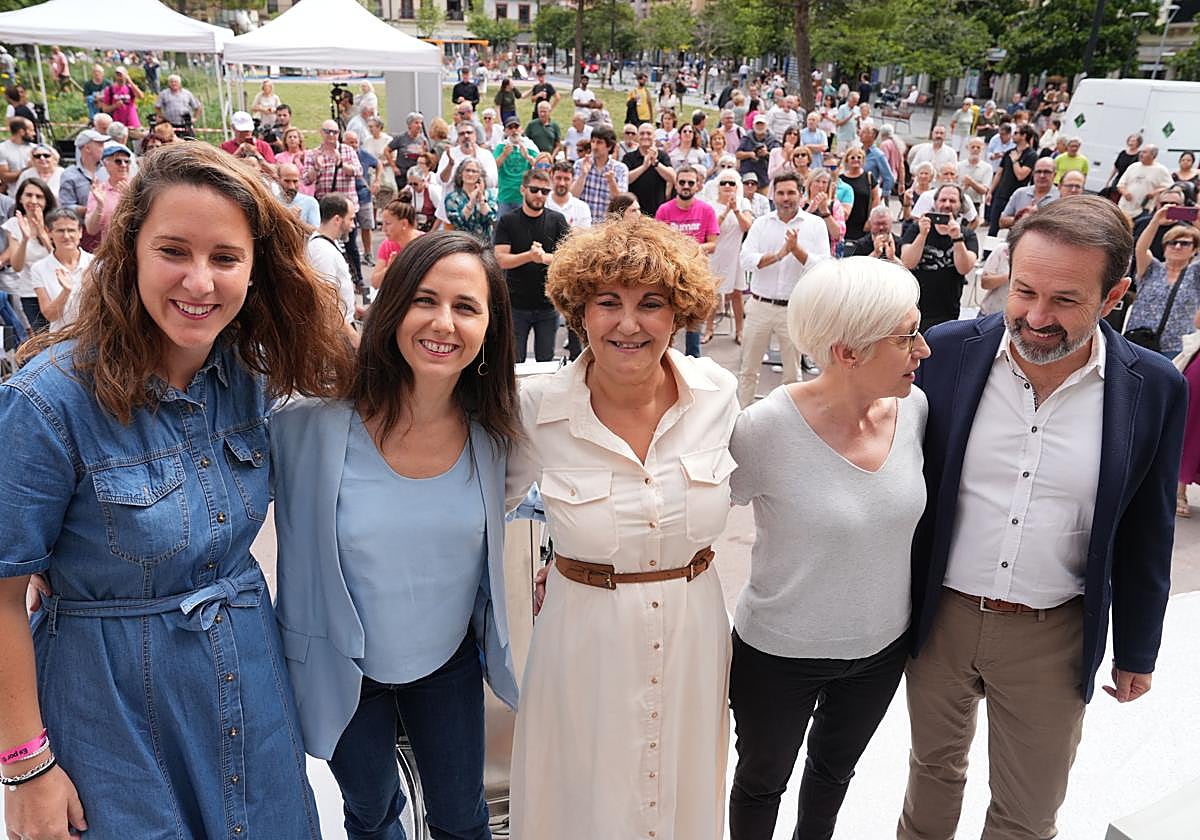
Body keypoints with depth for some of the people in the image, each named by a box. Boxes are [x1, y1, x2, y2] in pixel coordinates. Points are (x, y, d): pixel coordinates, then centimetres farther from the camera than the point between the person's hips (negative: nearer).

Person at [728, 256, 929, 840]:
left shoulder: (915, 408, -13)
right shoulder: (766, 428, -29)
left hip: (884, 647, 5)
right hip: (779, 656, -5)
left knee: (834, 768, 31)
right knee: (762, 781, 22)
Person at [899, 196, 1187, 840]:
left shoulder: (1154, 389, -11)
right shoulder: (948, 351, -12)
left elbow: (1145, 537, 0)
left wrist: (1137, 651, 8)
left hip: (1053, 638, 0)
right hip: (940, 616, 1)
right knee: (933, 767, 24)